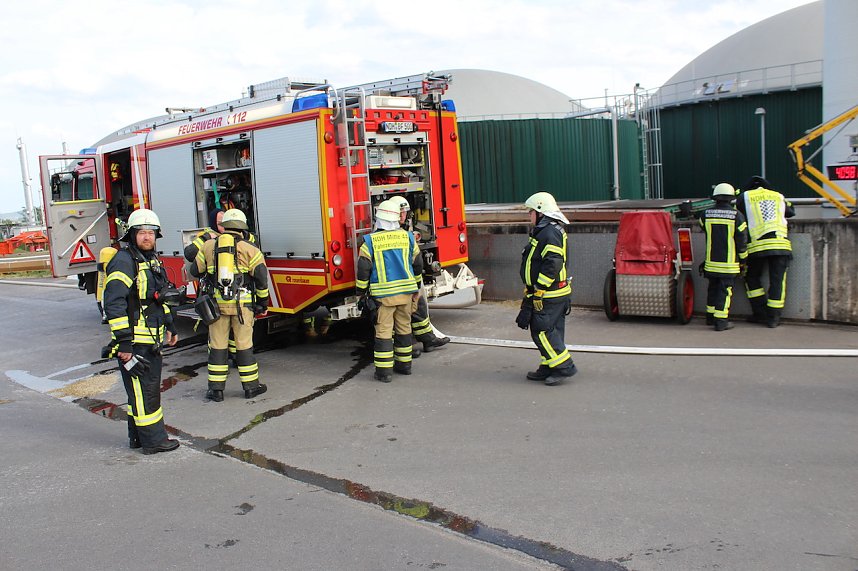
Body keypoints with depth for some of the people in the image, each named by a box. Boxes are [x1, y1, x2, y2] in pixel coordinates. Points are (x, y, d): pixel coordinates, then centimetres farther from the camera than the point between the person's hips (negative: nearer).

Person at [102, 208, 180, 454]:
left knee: (149, 386, 16)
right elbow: (114, 304, -22)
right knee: (143, 390, -4)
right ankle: (152, 440, 4)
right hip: (133, 341, -10)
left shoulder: (152, 260, 14)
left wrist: (170, 326, 23)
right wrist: (123, 342, -24)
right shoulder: (124, 261, -15)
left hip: (151, 340, 10)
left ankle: (138, 436, 26)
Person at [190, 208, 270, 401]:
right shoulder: (249, 249, -1)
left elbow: (195, 271, 11)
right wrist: (263, 301, 7)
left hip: (216, 303, 2)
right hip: (242, 304, -1)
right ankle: (251, 386, 14)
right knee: (244, 344, 7)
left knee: (217, 345, 8)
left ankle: (216, 389, 12)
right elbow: (261, 276, -5)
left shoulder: (209, 246, 5)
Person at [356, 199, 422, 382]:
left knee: (383, 331, 1)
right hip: (406, 291, 4)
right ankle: (404, 364, 24)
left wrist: (361, 293, 5)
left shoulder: (370, 241, -7)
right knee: (404, 327, 15)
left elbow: (363, 269, -6)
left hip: (383, 294, -4)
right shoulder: (407, 237, 4)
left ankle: (384, 370, 2)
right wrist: (416, 287, 24)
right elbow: (418, 264, 12)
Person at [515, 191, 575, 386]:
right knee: (549, 331, 13)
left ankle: (564, 366, -5)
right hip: (553, 294, 11)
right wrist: (533, 292, 24)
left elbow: (552, 265, -25)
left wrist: (538, 290, -23)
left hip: (548, 295, -11)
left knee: (542, 331, -8)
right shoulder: (544, 231, 17)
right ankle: (548, 368, 20)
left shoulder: (550, 233, -18)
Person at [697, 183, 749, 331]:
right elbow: (742, 242, -5)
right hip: (728, 263, -4)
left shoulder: (706, 214, 0)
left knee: (713, 288, 18)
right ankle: (721, 321, 0)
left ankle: (711, 316, 27)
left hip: (711, 262, 4)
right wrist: (742, 261, 7)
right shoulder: (737, 216, -8)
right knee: (725, 291, 1)